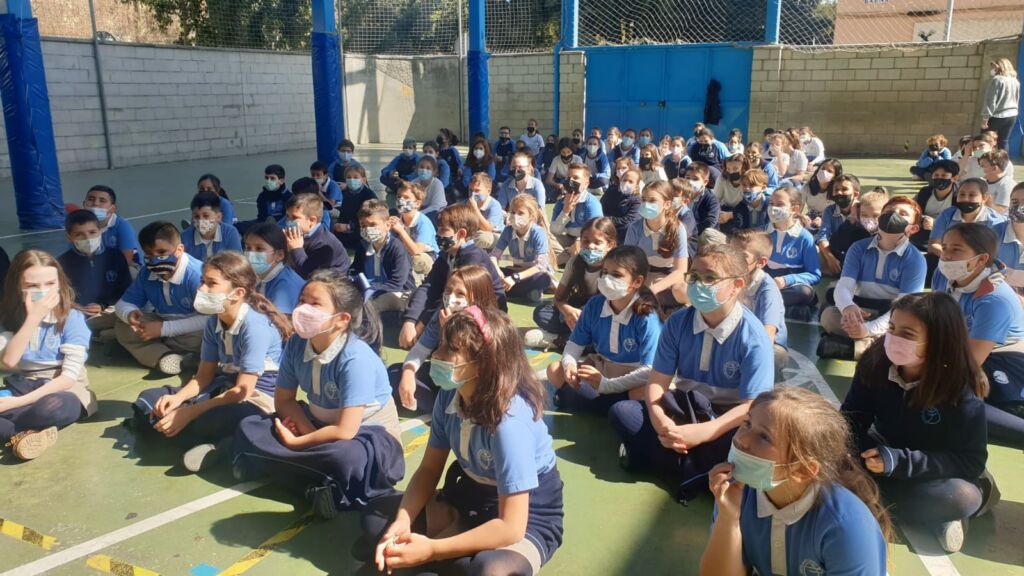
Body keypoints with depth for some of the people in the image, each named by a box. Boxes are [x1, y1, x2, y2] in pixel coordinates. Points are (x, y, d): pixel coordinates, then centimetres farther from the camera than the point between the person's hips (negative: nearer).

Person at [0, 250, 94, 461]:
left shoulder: (72, 318, -9)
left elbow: (70, 375, -13)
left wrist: (22, 401, -21)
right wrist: (33, 318, -22)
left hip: (63, 390, -3)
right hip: (20, 388, 4)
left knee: (51, 407, -40)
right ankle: (23, 435, -29)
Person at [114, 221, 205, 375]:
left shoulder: (196, 274, -29)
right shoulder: (146, 274, -7)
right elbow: (123, 303, 3)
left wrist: (164, 329, -34)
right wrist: (130, 314, -24)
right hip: (162, 323, 6)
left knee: (205, 334, -38)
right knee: (121, 328, -11)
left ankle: (154, 347, -14)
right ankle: (163, 356, -29)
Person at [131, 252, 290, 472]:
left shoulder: (255, 326, -23)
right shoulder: (214, 322, 2)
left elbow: (243, 391, -23)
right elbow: (204, 375, 8)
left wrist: (188, 413, -23)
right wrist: (177, 397, -13)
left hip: (257, 399, -10)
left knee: (198, 425, -39)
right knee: (150, 401, -1)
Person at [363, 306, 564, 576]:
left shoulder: (510, 419, -32)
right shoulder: (449, 396, -11)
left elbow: (510, 526, -32)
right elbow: (429, 469, 0)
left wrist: (431, 549, -29)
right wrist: (402, 523, -18)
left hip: (528, 518, -6)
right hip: (472, 498, 7)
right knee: (375, 519, -2)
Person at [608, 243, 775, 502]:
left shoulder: (753, 338, -18)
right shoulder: (677, 323, -7)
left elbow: (752, 406, -23)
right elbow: (658, 380, -9)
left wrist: (702, 433, -34)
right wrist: (660, 420, -30)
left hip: (726, 419, -4)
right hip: (685, 409, 4)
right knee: (622, 411, -18)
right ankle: (695, 469, -25)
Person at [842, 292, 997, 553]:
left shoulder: (961, 390, -25)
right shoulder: (875, 364, -17)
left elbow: (970, 461, -24)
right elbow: (854, 417, -10)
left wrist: (899, 461, -36)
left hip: (937, 472, -4)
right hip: (884, 451, 4)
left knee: (962, 496, -36)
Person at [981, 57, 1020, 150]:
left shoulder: (997, 79, -11)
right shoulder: (1016, 81, 12)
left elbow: (991, 101, -15)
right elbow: (1017, 100, 16)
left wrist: (985, 118, -15)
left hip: (997, 116, -7)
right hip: (1012, 116, 7)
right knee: (1003, 143, 9)